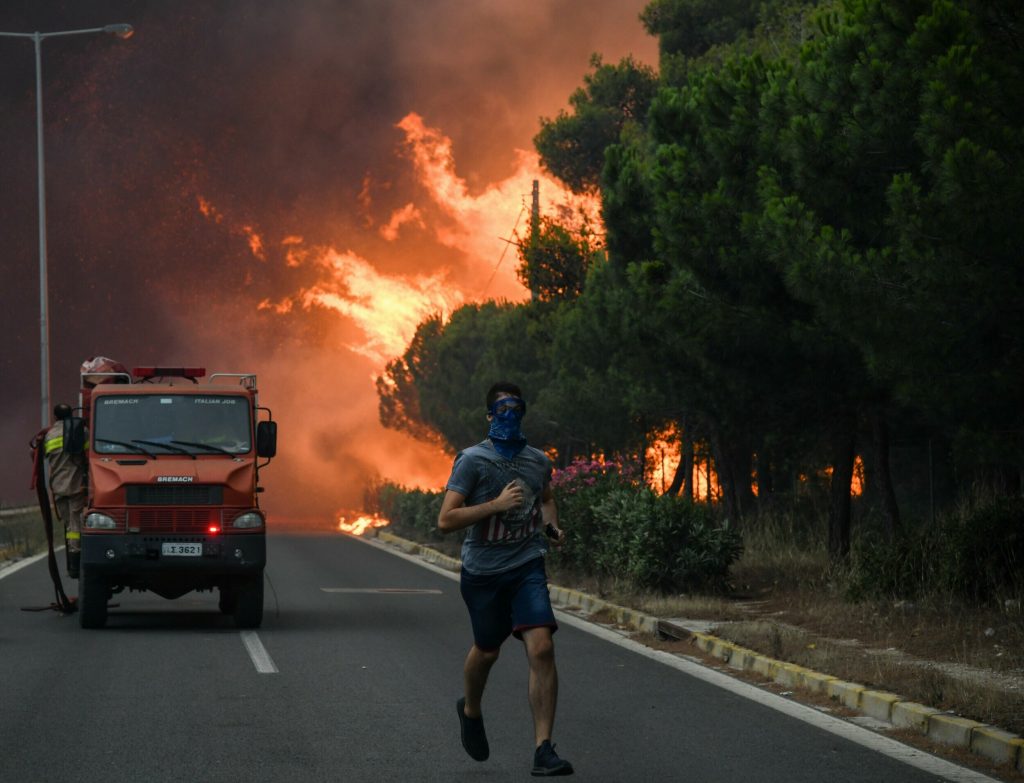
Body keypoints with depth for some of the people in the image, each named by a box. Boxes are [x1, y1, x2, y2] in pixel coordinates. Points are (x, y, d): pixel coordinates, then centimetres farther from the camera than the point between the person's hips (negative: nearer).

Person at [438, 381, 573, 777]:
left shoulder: (538, 461, 4)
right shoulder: (472, 461, -11)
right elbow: (446, 520, -17)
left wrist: (551, 526, 5)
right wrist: (497, 504, -24)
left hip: (527, 566, 2)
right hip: (482, 571, -2)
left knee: (542, 649, -16)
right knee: (486, 651, 15)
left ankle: (543, 751, -16)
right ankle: (470, 711, 50)